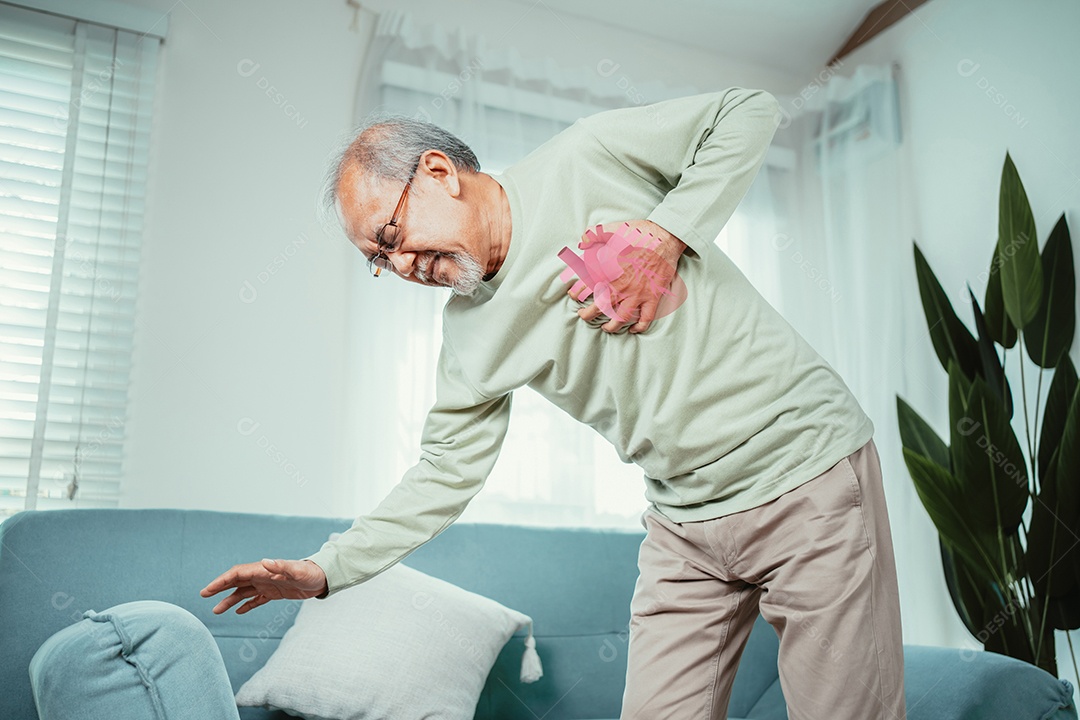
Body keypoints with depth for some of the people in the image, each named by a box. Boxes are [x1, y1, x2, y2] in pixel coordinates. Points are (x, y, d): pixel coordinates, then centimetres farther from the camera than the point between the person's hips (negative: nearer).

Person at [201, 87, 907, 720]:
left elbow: (750, 109, -5)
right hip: (685, 522, 5)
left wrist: (665, 235, -18)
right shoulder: (468, 335, 4)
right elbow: (447, 471, 8)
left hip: (808, 467, -4)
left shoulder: (585, 160, -11)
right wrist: (326, 569, 2)